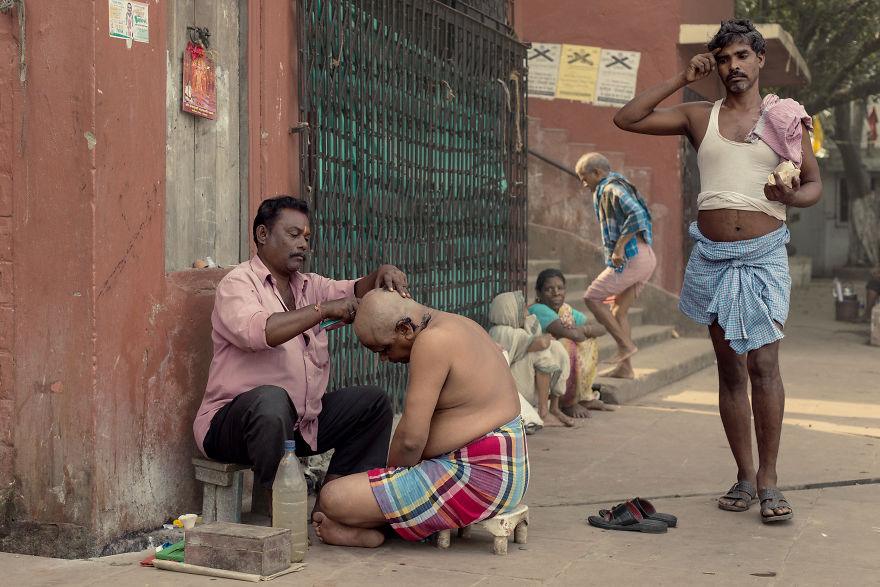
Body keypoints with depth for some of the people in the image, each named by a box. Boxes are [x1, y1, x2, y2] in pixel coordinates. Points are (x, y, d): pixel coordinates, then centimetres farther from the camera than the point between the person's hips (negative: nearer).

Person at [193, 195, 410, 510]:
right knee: (272, 399, -39)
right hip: (233, 419, -8)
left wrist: (380, 275, -18)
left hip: (301, 421, 8)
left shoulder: (308, 285, 17)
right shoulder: (237, 284, -8)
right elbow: (255, 330, -28)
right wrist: (324, 310, -28)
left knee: (373, 401, 2)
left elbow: (354, 292, 4)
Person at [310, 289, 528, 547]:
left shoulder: (431, 342, -19)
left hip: (477, 478, -11)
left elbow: (411, 438, -21)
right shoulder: (459, 325, 12)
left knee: (333, 498, -18)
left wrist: (392, 473, -3)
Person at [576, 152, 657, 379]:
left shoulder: (612, 188, -9)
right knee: (619, 310, 13)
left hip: (630, 259, -10)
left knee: (592, 298, -2)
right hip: (646, 258, 10)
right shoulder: (619, 188, 22)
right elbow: (643, 218, 30)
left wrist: (619, 248, -24)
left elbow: (637, 214, -25)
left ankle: (625, 344, -3)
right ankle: (624, 367, 13)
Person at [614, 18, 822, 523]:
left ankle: (769, 478, -5)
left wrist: (792, 195, -12)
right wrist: (682, 80, 5)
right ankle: (745, 475, 13)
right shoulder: (699, 116, 11)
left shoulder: (786, 117, 7)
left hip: (764, 254, -2)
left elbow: (815, 184, 11)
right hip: (713, 256, 2)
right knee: (730, 367, 6)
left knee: (764, 364, -11)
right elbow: (627, 120, 7)